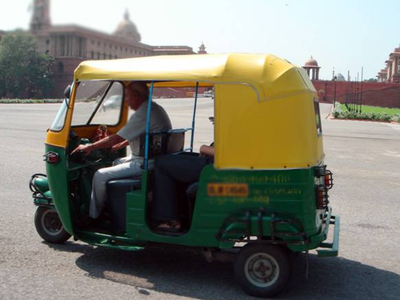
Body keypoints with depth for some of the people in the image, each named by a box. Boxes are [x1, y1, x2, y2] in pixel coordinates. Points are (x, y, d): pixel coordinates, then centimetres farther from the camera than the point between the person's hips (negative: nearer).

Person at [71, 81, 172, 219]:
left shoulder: (143, 113, -21)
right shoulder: (155, 108, 11)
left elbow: (116, 138, -19)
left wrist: (90, 147, -8)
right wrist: (120, 145, 23)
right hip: (155, 158, 11)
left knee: (100, 176, -9)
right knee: (116, 162, 30)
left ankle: (93, 216, 6)